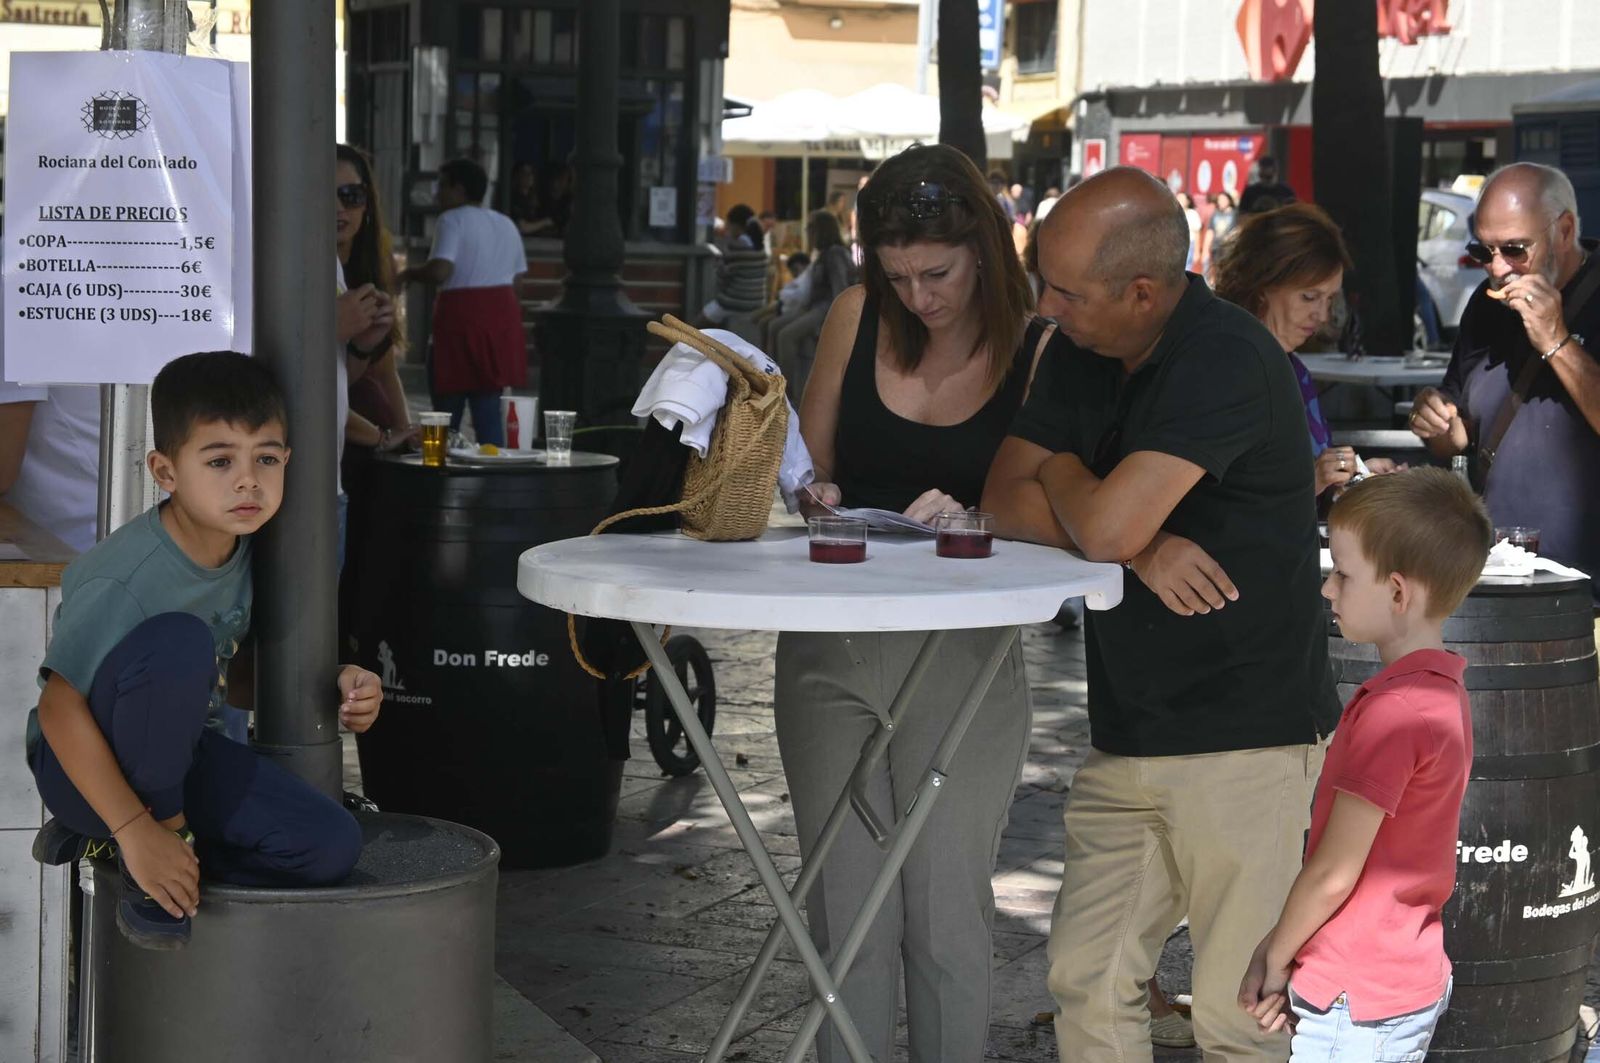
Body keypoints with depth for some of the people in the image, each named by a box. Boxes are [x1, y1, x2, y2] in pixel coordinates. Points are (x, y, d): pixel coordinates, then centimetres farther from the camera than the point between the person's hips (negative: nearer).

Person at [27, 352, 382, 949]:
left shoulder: (245, 550, -4)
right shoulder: (124, 580, -27)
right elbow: (61, 708, -25)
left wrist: (332, 687, -5)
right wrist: (138, 829, -28)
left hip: (175, 754, 8)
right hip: (86, 763, -7)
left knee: (331, 845, -12)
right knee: (180, 640, -35)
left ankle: (103, 841, 0)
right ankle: (162, 827, -15)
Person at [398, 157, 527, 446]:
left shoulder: (453, 220, -7)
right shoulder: (507, 224, 16)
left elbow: (439, 271, -19)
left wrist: (410, 273, -3)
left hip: (461, 317, -7)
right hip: (502, 317, 7)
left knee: (447, 414, 0)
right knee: (489, 414, 7)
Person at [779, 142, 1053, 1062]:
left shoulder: (1040, 351, -5)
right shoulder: (858, 317, 4)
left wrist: (971, 521, -25)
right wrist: (815, 494, -8)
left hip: (960, 655, -3)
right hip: (829, 647, 3)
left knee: (946, 914, 2)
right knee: (846, 911, 8)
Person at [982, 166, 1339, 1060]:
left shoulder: (1226, 359, -17)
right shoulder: (1083, 357, 10)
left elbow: (1106, 527, -24)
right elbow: (1005, 499, 5)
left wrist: (1063, 473, 0)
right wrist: (1139, 544, -12)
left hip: (1248, 740, -8)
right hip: (1130, 740, 8)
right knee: (1088, 983, 7)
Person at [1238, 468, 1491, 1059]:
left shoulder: (1391, 712, -23)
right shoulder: (1443, 692, 7)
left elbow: (1333, 873, -20)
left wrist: (1274, 958, -4)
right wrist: (1286, 951, 9)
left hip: (1357, 1004, -9)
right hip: (1413, 982, 9)